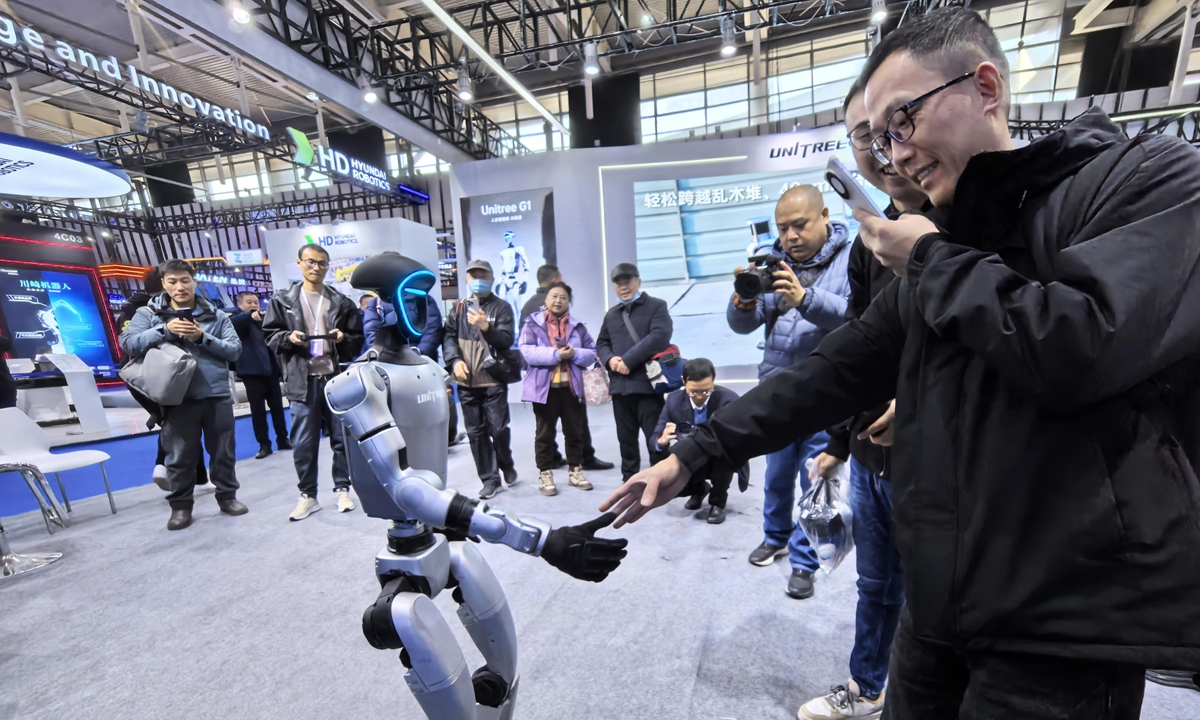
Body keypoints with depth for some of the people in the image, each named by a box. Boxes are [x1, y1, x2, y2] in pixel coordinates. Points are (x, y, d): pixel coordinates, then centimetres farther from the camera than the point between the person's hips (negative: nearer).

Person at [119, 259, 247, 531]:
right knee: (181, 456, 7)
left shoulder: (216, 315, 6)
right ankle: (180, 505, 23)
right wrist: (165, 330, -17)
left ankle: (227, 496, 26)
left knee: (222, 451, 10)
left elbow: (235, 349, -2)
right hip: (177, 398, 0)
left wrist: (203, 337, -15)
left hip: (217, 394, 1)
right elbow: (127, 344, -6)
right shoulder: (148, 313, 7)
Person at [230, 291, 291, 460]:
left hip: (270, 369, 5)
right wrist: (250, 316, -42)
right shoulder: (242, 320, 0)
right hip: (252, 372, -5)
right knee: (258, 410, 0)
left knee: (277, 406, 9)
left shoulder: (264, 319, 17)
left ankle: (283, 439, 18)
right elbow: (233, 322, -24)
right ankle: (264, 444, 7)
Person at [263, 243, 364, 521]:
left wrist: (344, 339, -12)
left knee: (341, 438, 8)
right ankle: (307, 495, 21)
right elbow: (271, 336, 9)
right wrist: (289, 338, -11)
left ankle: (342, 489, 22)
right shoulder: (282, 300, 8)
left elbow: (357, 340, 8)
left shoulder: (341, 302, 7)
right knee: (303, 443, 6)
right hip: (302, 382, 0)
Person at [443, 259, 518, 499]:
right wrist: (455, 360, -12)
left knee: (498, 429, -3)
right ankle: (489, 479, 19)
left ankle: (506, 465, 26)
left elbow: (506, 341, -9)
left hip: (493, 380, -3)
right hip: (466, 382, 4)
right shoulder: (459, 308, 13)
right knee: (475, 432, 7)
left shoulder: (501, 307, 2)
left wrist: (486, 327, -26)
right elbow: (448, 337, 5)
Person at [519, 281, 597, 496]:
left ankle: (575, 471, 25)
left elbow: (592, 353, 5)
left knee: (575, 431, 11)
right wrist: (556, 354, -21)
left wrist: (574, 354, -15)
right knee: (545, 432, 7)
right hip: (544, 386, -3)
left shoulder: (577, 326, 10)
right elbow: (527, 351, -13)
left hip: (572, 386, 3)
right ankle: (545, 474, 18)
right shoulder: (532, 323, 1)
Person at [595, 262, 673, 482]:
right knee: (626, 438, 15)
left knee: (655, 438, 2)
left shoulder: (657, 306, 1)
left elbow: (660, 337, -15)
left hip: (648, 383, -5)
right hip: (619, 385, 6)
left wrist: (629, 360, -18)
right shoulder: (611, 314, 20)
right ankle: (629, 480, 28)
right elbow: (601, 344, 18)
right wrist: (610, 359, -6)